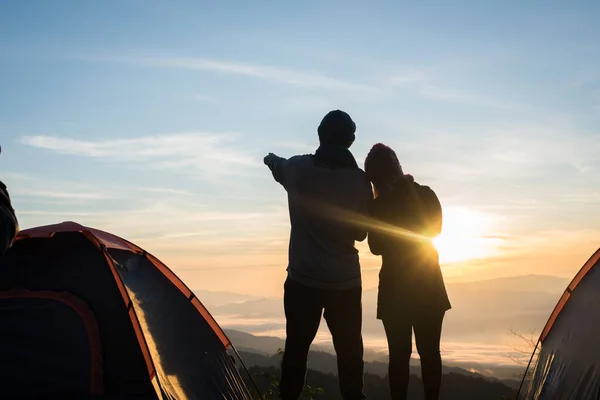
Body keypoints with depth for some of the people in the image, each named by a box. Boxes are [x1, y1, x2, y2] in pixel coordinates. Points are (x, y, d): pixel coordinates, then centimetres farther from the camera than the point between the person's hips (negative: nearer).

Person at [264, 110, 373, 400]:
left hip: (303, 279, 1)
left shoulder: (297, 168, -3)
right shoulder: (359, 179, -6)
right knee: (349, 352, 8)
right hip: (345, 282, 0)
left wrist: (271, 159, 46)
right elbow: (361, 232, 4)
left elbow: (276, 166, 23)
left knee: (296, 348, 9)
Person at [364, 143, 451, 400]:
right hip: (428, 284, 3)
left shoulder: (378, 207, -13)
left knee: (399, 354, 4)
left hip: (396, 288, -3)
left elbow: (376, 247, -1)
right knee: (429, 351, 10)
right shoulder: (425, 195, -4)